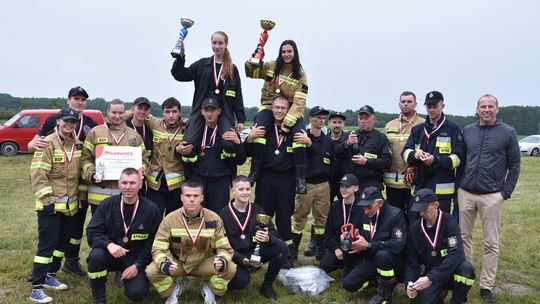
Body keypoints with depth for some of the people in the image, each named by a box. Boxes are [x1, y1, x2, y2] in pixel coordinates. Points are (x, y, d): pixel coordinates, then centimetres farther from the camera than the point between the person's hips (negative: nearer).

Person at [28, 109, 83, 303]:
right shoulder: (48, 143, -12)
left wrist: (76, 197, 13)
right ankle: (36, 287, 2)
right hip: (50, 204, -7)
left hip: (69, 204, 7)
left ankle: (50, 276, 31)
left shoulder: (77, 145, 8)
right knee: (47, 244, -6)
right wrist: (46, 200, -20)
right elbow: (38, 174, -16)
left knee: (62, 242, 15)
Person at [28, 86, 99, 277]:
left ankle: (72, 261, 25)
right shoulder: (53, 120, 0)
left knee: (77, 221, 10)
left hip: (81, 182, 3)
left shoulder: (91, 125, 8)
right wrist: (34, 144, -25)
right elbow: (32, 145, -1)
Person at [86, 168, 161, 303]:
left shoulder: (151, 209, -7)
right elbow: (92, 232, -8)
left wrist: (138, 265, -14)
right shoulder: (107, 205, -4)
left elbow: (153, 242, -5)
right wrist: (109, 244, -29)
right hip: (111, 254, 1)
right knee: (96, 255, -32)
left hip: (136, 258, -1)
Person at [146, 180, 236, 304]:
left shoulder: (214, 219, -12)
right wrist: (164, 264, -36)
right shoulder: (170, 220, -13)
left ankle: (210, 291, 6)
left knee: (230, 268, -26)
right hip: (177, 263, 0)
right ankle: (173, 290, 6)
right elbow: (159, 249, -13)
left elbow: (224, 248, -8)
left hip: (204, 262, 0)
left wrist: (222, 261, -33)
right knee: (152, 271, -27)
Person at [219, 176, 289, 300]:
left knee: (282, 248, -20)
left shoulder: (257, 209, 0)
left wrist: (268, 238, -29)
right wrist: (242, 260, -26)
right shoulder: (224, 214, -9)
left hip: (255, 252, 4)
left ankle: (267, 285, -1)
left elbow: (273, 232, -3)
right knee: (241, 281, -33)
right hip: (235, 257, -4)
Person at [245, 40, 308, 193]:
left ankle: (301, 178, -23)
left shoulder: (300, 74, -2)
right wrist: (253, 59, -10)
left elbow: (300, 102, -10)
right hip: (269, 107, 1)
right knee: (259, 129, -30)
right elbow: (250, 72, 12)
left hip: (292, 110, 0)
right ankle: (254, 171, -21)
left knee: (300, 134, -28)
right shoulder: (270, 66, 3)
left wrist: (287, 122, -21)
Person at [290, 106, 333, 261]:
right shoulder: (301, 137, -3)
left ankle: (319, 248, 21)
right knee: (299, 217, 1)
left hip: (323, 185, 4)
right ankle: (293, 248, 11)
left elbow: (332, 163, 18)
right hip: (305, 184, -4)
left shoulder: (327, 141, 12)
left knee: (322, 217, 9)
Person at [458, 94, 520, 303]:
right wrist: (458, 184, 8)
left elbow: (514, 165, 1)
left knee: (491, 242, 3)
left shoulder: (507, 133, -1)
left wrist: (506, 192, -5)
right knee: (463, 237, 9)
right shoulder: (467, 131, 6)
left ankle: (487, 286, 13)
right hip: (465, 193, 3)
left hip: (492, 196, -2)